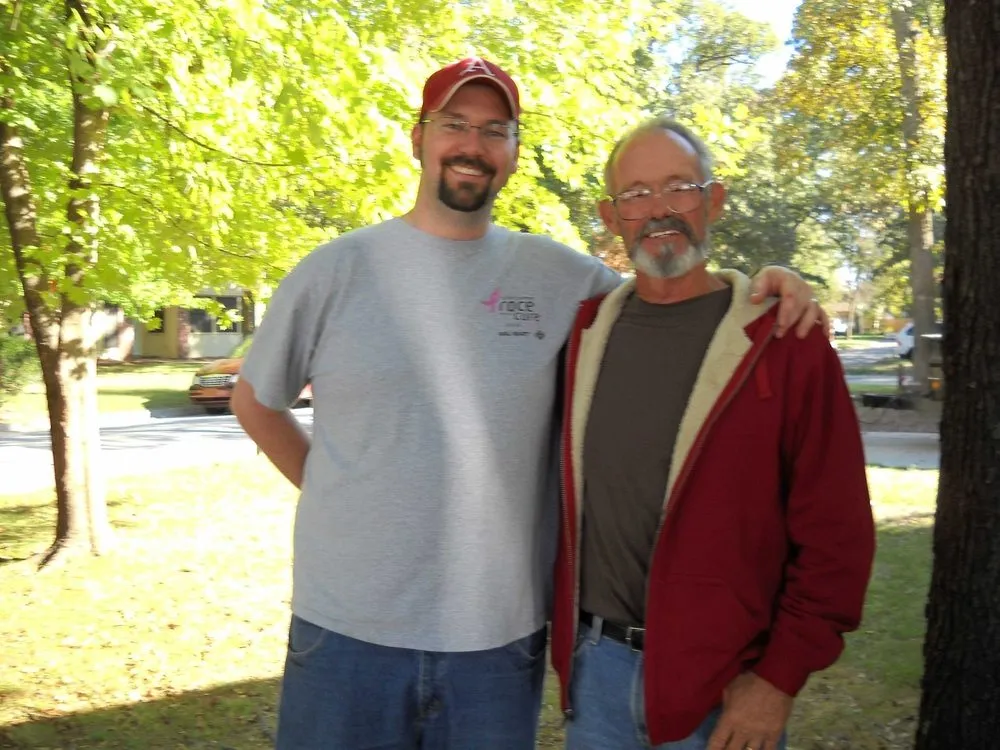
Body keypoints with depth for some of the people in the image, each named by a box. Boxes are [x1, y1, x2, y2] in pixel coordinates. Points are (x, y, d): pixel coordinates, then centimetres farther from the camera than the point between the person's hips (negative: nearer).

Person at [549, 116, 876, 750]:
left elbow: (835, 532, -10)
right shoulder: (587, 331, 3)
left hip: (725, 693, -3)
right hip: (595, 664, 4)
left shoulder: (785, 342, -9)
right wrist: (569, 634, 7)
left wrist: (781, 678, -12)